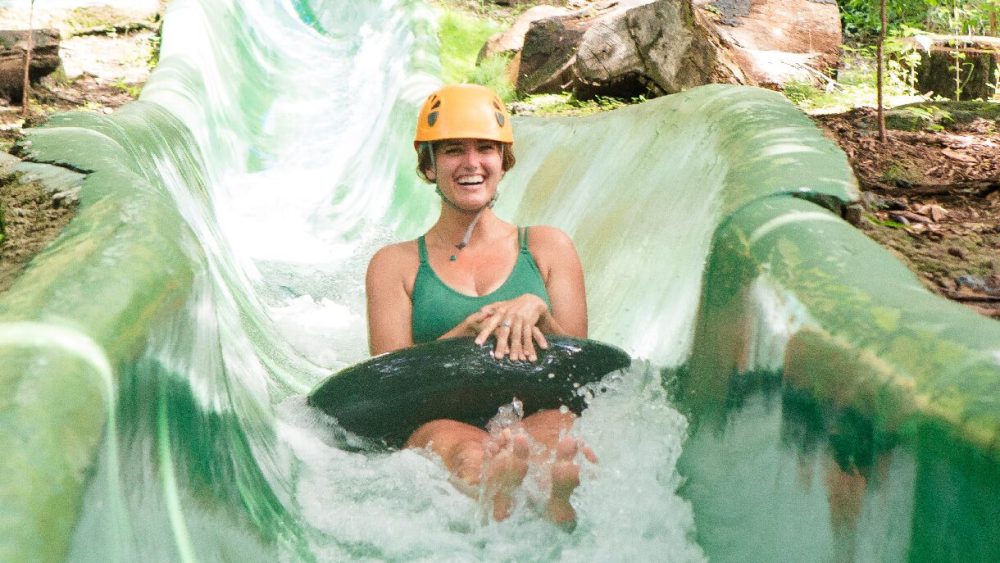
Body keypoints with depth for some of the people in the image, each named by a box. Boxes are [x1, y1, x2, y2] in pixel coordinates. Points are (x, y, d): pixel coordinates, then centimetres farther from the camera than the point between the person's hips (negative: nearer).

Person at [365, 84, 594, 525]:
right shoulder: (395, 265, 18)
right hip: (437, 421, -1)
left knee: (554, 433, -39)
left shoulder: (548, 248, 21)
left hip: (536, 416, 1)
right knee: (466, 451, -41)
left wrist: (535, 311, -8)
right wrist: (469, 331, -12)